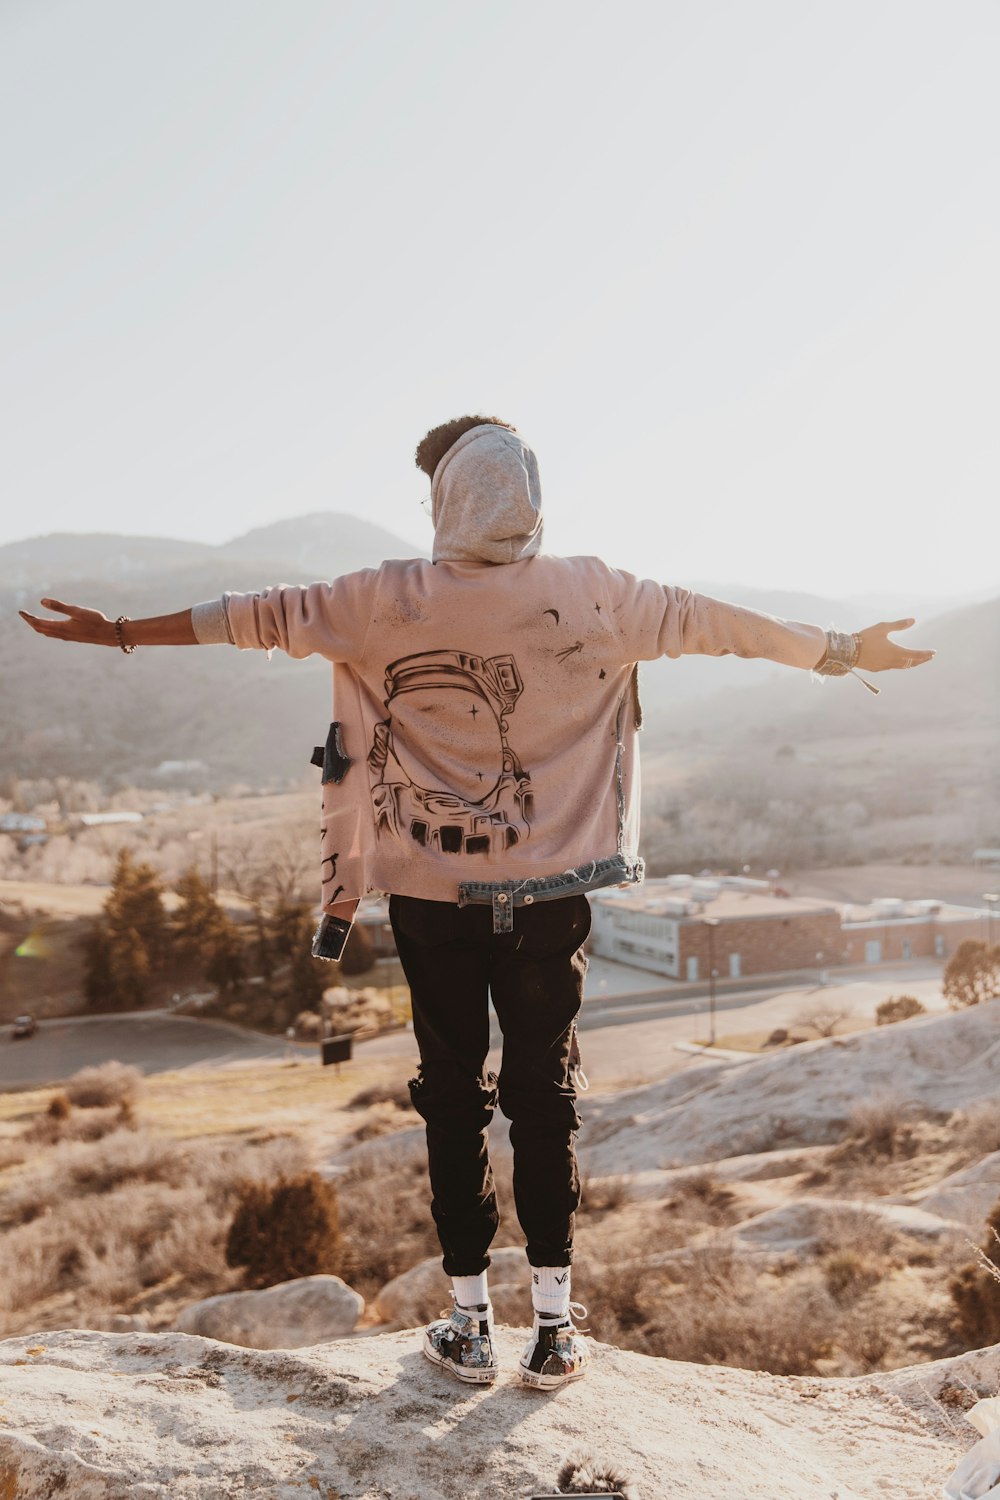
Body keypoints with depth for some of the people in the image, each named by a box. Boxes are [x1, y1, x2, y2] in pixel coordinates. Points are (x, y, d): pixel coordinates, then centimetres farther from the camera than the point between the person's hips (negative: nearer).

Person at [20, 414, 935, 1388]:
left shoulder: (391, 600, -8)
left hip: (432, 892, 0)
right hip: (551, 892, 1)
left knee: (453, 1095, 11)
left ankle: (470, 1326, 20)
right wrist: (845, 651, 21)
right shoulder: (589, 596, -4)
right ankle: (554, 1327, 17)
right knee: (545, 1094, 11)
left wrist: (118, 631, 12)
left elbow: (262, 615, 0)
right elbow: (710, 621, 6)